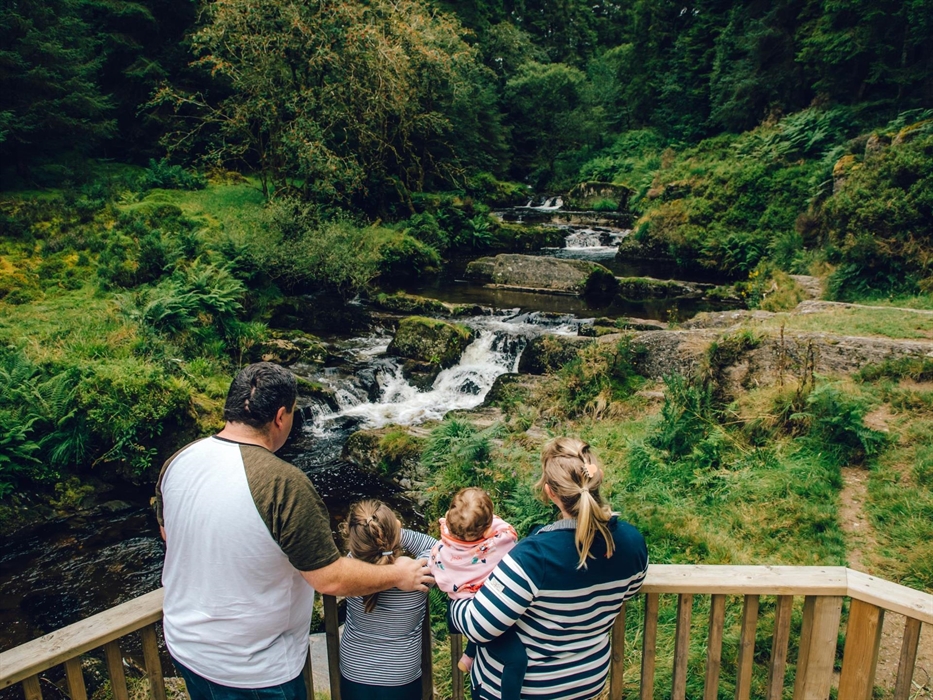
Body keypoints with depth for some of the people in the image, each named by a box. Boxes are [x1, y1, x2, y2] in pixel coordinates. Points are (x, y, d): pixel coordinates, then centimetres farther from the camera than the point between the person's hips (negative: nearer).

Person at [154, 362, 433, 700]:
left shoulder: (177, 462, -11)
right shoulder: (283, 484, -31)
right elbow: (331, 579, -24)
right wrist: (398, 576, -8)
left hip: (184, 646, 6)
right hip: (251, 671, -6)